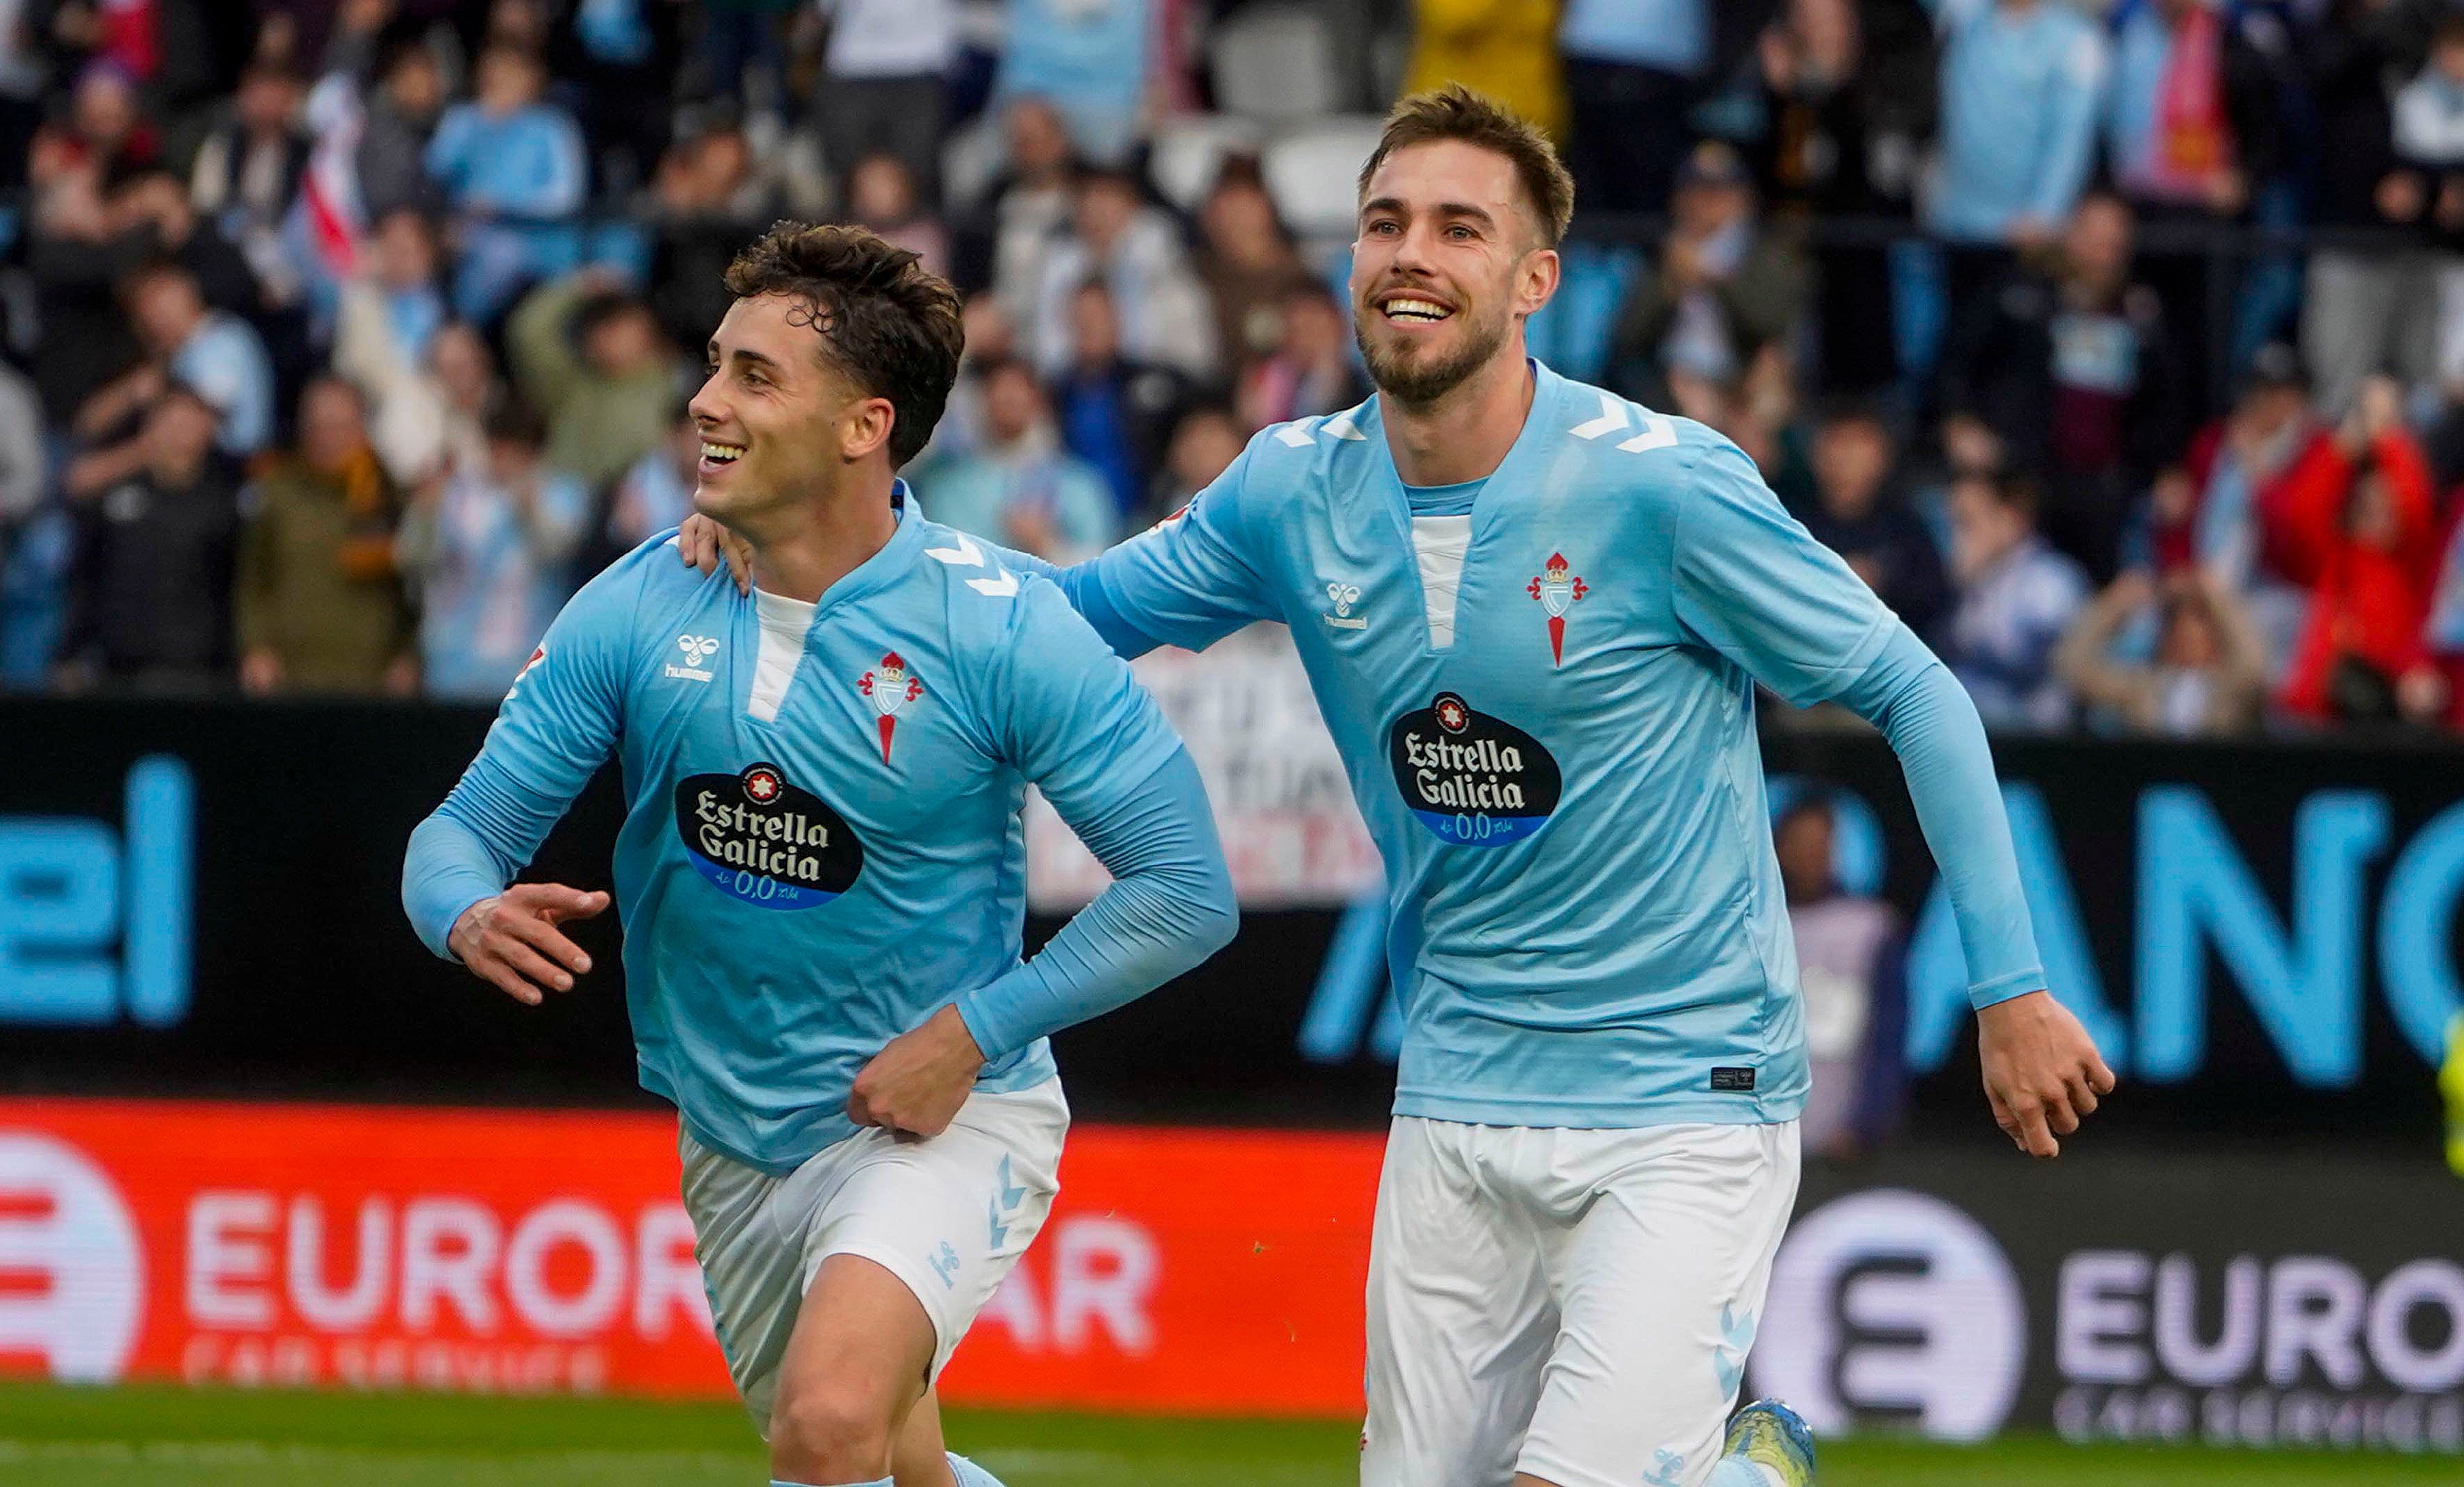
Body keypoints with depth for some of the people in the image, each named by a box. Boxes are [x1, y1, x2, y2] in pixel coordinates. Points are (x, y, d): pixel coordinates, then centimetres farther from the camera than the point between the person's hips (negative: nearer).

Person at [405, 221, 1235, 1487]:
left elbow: (1186, 889, -13)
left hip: (945, 1116, -5)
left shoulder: (999, 628, -17)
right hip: (733, 1137, 5)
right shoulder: (636, 612, -6)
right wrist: (471, 918, -25)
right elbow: (465, 828, 0)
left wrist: (976, 1029, -20)